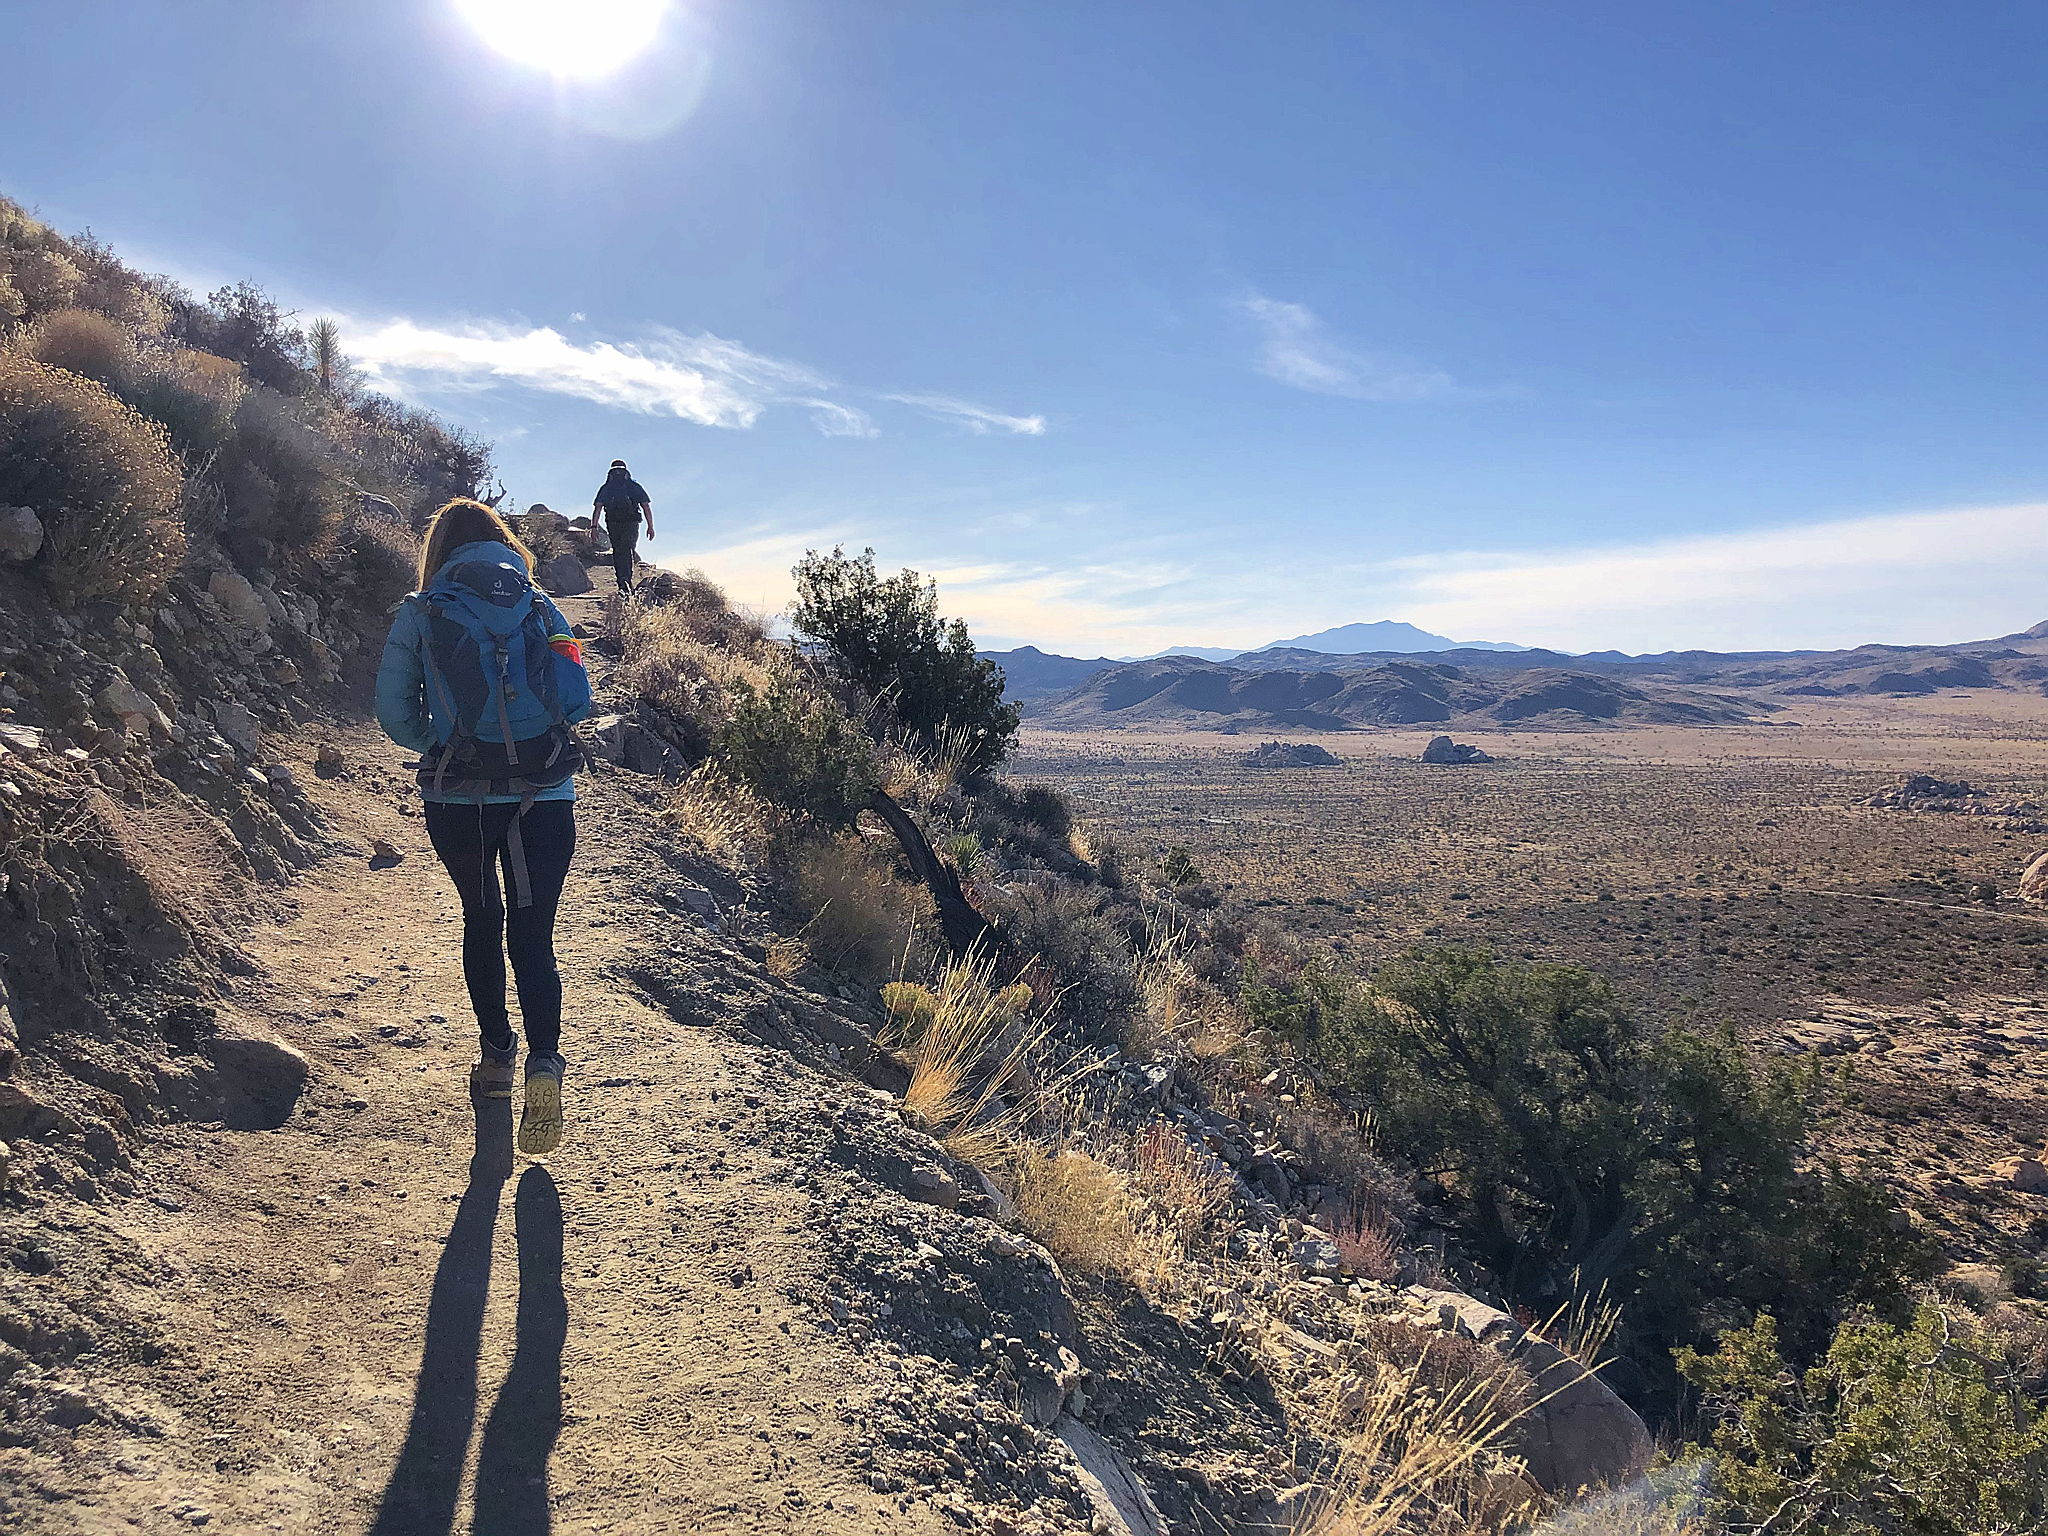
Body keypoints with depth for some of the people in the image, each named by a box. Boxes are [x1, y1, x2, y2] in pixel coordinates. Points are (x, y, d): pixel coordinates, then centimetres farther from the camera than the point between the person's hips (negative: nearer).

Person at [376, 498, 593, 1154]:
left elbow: (395, 713, 0)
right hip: (545, 798, 0)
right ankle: (544, 1062, -17)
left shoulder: (419, 614, 3)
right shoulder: (541, 609, 5)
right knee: (533, 935, 4)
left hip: (457, 801, 0)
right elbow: (578, 703, 4)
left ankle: (496, 1054, 30)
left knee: (481, 921, 21)